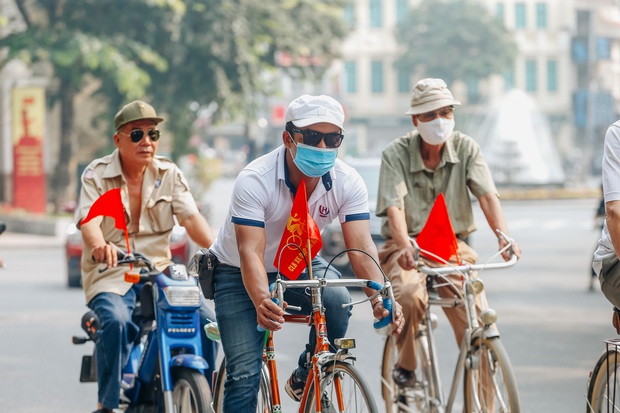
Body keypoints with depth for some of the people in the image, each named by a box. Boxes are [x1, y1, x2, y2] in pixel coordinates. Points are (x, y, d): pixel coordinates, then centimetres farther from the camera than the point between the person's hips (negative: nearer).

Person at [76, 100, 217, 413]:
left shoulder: (169, 174, 8)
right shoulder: (96, 175, -2)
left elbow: (191, 218, -4)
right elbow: (89, 219, -19)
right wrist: (99, 246, -43)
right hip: (111, 276, -3)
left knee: (204, 320, -18)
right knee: (116, 321, -34)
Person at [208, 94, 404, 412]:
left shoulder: (347, 182, -19)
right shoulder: (254, 181, -30)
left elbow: (361, 246, -27)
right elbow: (251, 252, -37)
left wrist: (380, 298, -47)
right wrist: (262, 301, -57)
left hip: (301, 265, 3)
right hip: (239, 274, -3)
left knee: (337, 299, -30)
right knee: (244, 374, -15)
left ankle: (307, 378, -4)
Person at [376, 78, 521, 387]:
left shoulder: (466, 148, -1)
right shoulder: (395, 154, -8)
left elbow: (487, 195, -13)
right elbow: (394, 208, -20)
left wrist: (503, 236, -32)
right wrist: (405, 246, -41)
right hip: (408, 248, -2)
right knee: (410, 297, -34)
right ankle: (405, 365, -6)